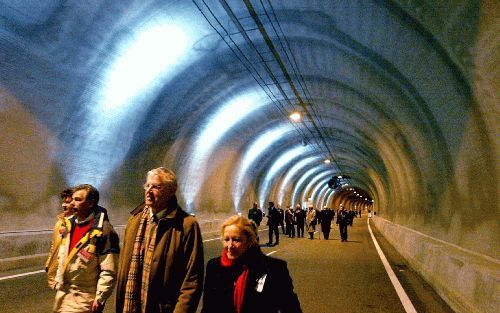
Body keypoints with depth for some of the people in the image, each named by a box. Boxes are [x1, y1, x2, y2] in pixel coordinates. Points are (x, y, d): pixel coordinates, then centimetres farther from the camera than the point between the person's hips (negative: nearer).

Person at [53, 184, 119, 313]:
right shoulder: (69, 224, 7)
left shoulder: (103, 230, -17)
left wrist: (100, 299, -17)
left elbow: (109, 271, -18)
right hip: (62, 295, 7)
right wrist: (58, 282, 16)